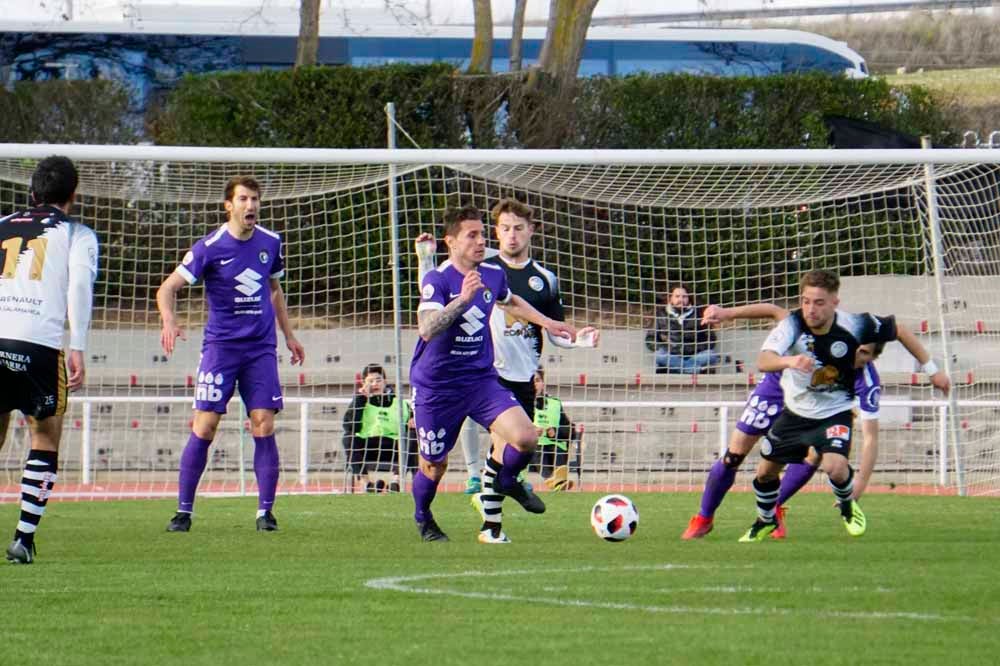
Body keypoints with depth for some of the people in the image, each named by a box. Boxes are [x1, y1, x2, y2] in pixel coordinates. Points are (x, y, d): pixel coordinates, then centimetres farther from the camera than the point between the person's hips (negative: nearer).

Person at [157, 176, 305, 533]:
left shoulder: (270, 243, 5)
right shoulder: (210, 247, -8)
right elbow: (167, 288, -11)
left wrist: (289, 335, 22)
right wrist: (169, 320, -30)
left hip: (261, 348, 3)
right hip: (220, 345, -3)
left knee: (264, 425, -5)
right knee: (205, 426, -7)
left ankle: (265, 510, 1)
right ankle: (184, 510, 0)